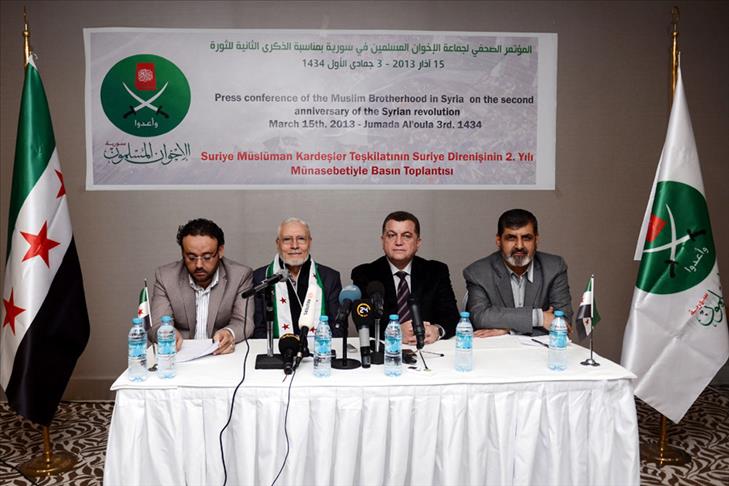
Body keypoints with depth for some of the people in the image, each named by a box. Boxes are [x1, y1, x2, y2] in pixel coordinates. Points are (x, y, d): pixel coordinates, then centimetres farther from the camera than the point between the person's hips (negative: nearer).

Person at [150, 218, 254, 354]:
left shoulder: (241, 275, -4)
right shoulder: (165, 276, -1)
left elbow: (244, 323, -8)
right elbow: (156, 326, -5)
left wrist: (229, 333, -32)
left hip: (223, 355, -1)